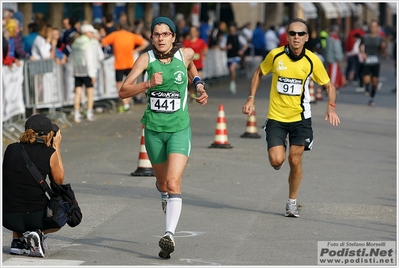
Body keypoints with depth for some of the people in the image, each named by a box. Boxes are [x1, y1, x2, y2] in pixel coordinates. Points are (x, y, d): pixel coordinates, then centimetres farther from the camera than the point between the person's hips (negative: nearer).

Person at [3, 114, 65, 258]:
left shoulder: (11, 149, 3)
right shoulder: (49, 153, -5)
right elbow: (59, 181, 11)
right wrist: (56, 148, 18)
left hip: (7, 218, 3)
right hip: (36, 217, -3)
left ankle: (17, 240, 21)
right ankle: (38, 233, 2)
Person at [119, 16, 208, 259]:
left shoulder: (186, 54, -3)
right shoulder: (146, 59, -6)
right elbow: (123, 92, -11)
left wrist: (199, 86, 11)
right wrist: (148, 84, -25)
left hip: (179, 128, -2)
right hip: (154, 129, 2)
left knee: (173, 181, -18)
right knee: (162, 181, 18)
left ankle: (170, 235, -27)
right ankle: (166, 197, 56)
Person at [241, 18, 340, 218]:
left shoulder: (312, 61, -7)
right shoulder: (275, 55, -8)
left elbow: (328, 85, 4)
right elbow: (258, 73, 10)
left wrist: (331, 107, -14)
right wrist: (251, 99, 1)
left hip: (300, 117, 0)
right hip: (276, 117, 0)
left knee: (295, 161, 1)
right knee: (276, 161, -12)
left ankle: (292, 203, 19)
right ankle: (282, 145, 26)